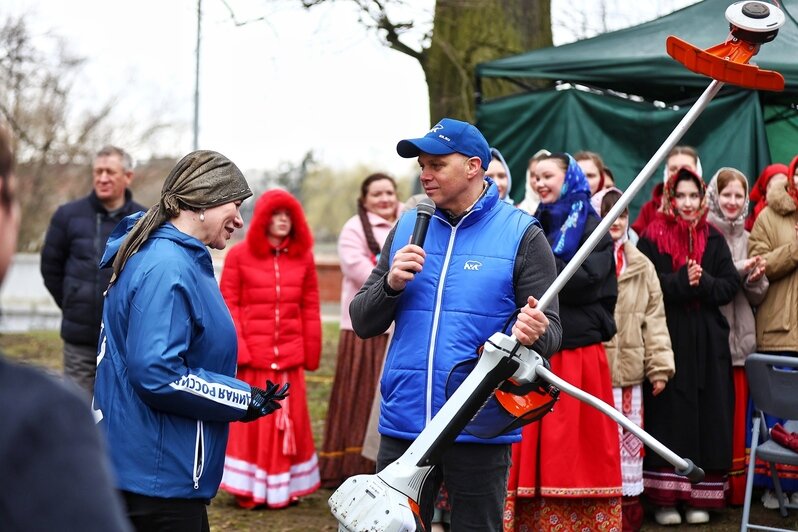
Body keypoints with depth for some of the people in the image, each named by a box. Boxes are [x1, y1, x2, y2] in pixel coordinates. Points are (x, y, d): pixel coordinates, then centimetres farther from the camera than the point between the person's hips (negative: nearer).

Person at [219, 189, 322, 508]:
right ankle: (248, 489, 10)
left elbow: (310, 309, 9)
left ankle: (284, 488, 15)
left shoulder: (303, 257, 8)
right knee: (249, 420, 1)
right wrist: (237, 350, -11)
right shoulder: (239, 255, 0)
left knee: (290, 420, 5)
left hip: (290, 358, 3)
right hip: (251, 356, -3)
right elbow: (228, 306, -2)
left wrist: (311, 354, 6)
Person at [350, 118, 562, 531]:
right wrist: (391, 285, -12)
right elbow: (363, 323, 8)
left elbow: (551, 329, -4)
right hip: (402, 424, 4)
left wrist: (535, 335, -27)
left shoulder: (521, 234, -3)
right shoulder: (407, 228, 9)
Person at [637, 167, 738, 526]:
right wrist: (681, 281, -19)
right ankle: (664, 498, 2)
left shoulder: (714, 240, 11)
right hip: (666, 338, -3)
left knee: (708, 415, 2)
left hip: (707, 341, 3)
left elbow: (730, 285, 4)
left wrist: (702, 281, -13)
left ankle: (700, 497, 9)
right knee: (669, 416, -3)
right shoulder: (652, 238, 1)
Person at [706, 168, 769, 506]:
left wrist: (756, 278, -5)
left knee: (737, 412, 5)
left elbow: (757, 297, 15)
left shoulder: (747, 238, 15)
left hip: (740, 336, 5)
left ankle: (735, 488, 13)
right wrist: (735, 271, -15)